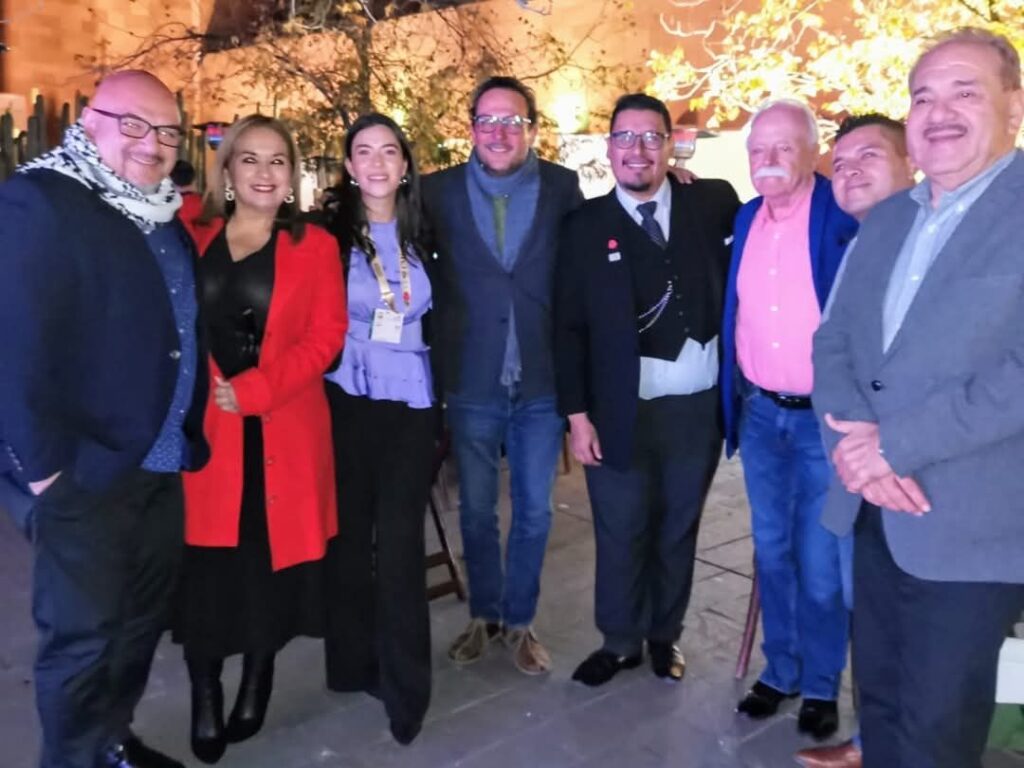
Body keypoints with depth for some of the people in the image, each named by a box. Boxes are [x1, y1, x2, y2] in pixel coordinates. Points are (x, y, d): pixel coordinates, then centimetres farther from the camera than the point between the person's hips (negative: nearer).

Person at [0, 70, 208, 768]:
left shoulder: (165, 216, 12)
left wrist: (189, 435, 7)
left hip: (161, 463, 8)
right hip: (88, 470, -8)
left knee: (142, 622, 19)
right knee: (82, 636, 6)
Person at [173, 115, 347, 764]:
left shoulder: (316, 246, 4)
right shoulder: (191, 239, 10)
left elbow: (325, 337, -4)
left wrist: (253, 389, -14)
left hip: (282, 431, -1)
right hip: (203, 430, 1)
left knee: (270, 565, 6)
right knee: (204, 571, 1)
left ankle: (257, 680, 27)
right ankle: (205, 699, 17)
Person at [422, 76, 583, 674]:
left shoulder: (562, 187, -1)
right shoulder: (441, 191, -1)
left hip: (542, 382, 0)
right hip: (472, 383, 0)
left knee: (534, 512, 11)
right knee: (477, 510, 14)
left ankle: (520, 621, 31)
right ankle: (484, 615, 35)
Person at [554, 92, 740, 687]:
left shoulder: (714, 203, 2)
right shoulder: (586, 225, 0)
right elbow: (569, 329, 0)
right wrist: (578, 414, -5)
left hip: (699, 405, 1)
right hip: (622, 411, -1)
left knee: (679, 528, 16)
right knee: (621, 533, 10)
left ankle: (665, 635, 36)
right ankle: (620, 640, 32)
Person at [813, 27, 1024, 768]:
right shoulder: (884, 220, 12)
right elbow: (833, 341, 8)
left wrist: (896, 443, -19)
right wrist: (853, 441, -10)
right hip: (876, 508, 6)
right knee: (879, 697, 19)